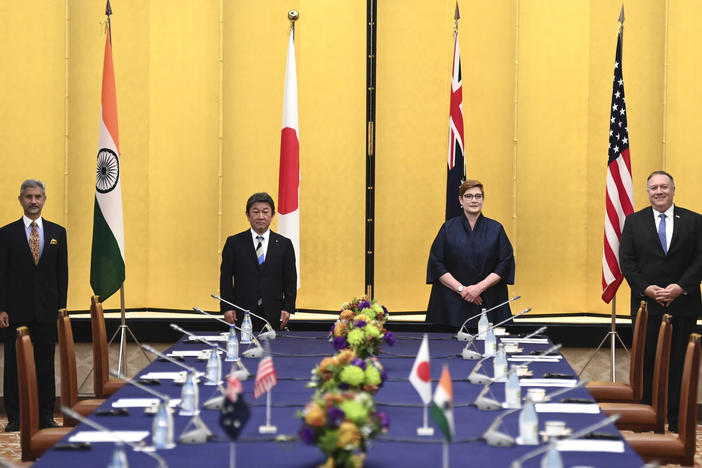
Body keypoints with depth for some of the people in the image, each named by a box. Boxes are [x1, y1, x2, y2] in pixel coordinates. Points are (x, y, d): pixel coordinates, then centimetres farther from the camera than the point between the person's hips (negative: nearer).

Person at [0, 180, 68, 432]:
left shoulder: (57, 232, 9)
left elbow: (62, 272, 9)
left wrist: (61, 307, 3)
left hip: (46, 311, 1)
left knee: (45, 364, 4)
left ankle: (45, 416, 11)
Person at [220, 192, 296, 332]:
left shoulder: (284, 244, 8)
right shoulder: (234, 243, 5)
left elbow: (290, 279, 8)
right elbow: (226, 277, 3)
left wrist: (288, 308, -1)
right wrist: (227, 308, -5)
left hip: (273, 315, 1)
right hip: (242, 314, -1)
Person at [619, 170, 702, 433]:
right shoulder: (634, 221, 8)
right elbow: (626, 261, 2)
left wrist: (681, 287, -12)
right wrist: (646, 288, -11)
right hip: (646, 303, 0)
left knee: (680, 362, 2)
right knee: (646, 361, 2)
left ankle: (677, 418, 8)